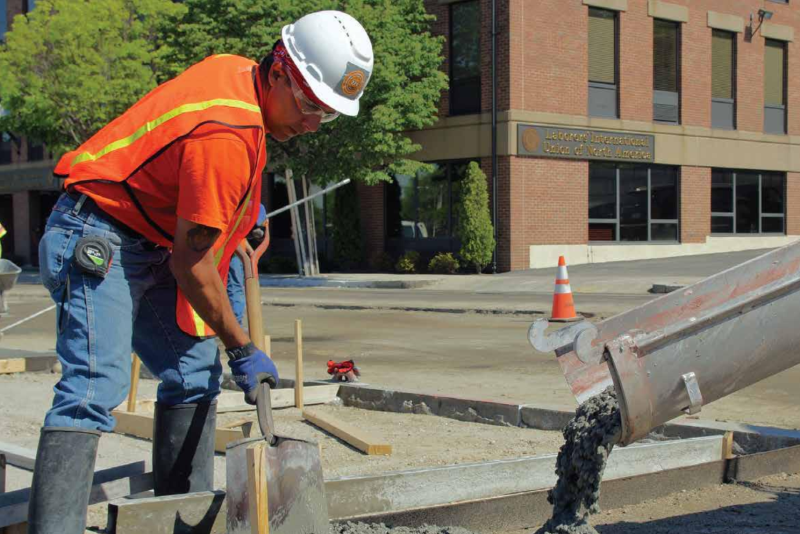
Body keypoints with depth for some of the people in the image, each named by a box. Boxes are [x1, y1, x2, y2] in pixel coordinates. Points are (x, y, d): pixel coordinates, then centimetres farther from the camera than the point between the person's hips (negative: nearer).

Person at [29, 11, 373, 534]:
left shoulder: (234, 70, 4)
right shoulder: (228, 135, -25)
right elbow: (190, 262, -21)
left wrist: (241, 207, 29)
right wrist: (243, 349, -11)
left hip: (146, 247, 11)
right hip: (95, 242, -11)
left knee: (195, 371, 9)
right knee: (95, 384, -23)